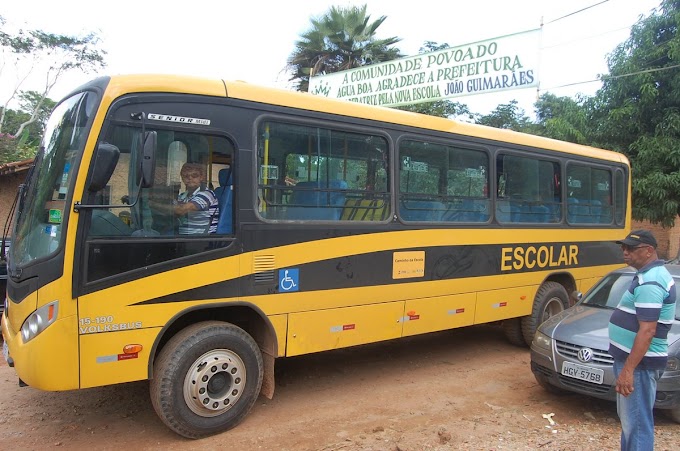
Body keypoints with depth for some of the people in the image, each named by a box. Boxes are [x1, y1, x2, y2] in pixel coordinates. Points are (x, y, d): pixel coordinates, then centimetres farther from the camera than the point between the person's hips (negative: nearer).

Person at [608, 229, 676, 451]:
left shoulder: (649, 282, -21)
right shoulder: (653, 274, 13)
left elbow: (647, 332, -27)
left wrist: (628, 370, -26)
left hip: (639, 363, -11)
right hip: (632, 358, 11)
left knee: (636, 421, -3)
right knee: (629, 417, 21)